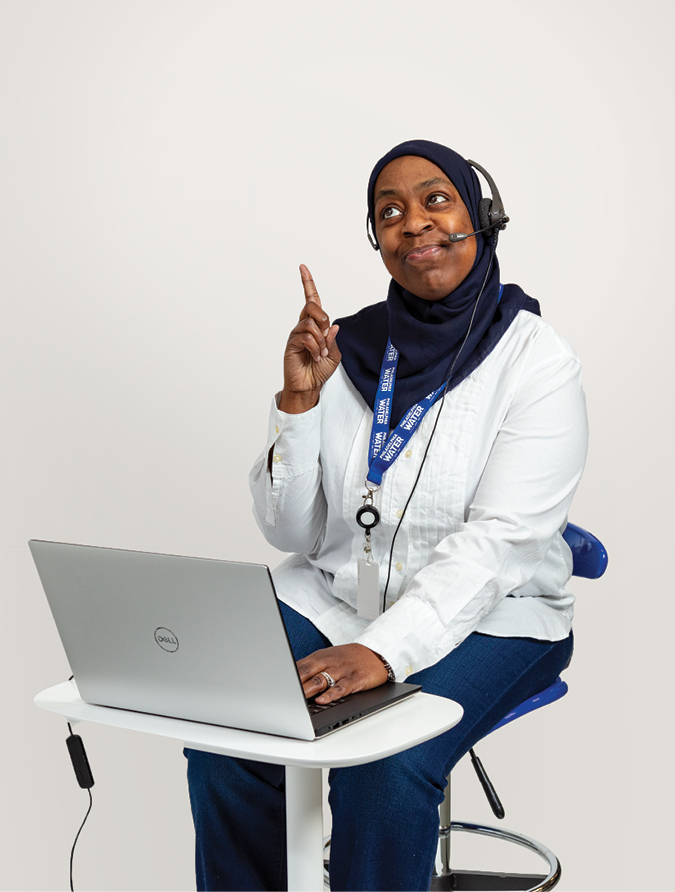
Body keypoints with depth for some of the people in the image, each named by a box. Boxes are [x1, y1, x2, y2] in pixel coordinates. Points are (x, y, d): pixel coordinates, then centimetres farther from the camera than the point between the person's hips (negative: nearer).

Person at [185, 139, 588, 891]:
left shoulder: (536, 360, -10)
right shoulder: (345, 349, 2)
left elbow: (498, 541, -20)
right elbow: (290, 532, 1)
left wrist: (384, 651, -32)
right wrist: (298, 400, -13)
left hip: (485, 618, -3)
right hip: (330, 597, 4)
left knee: (385, 768, -29)